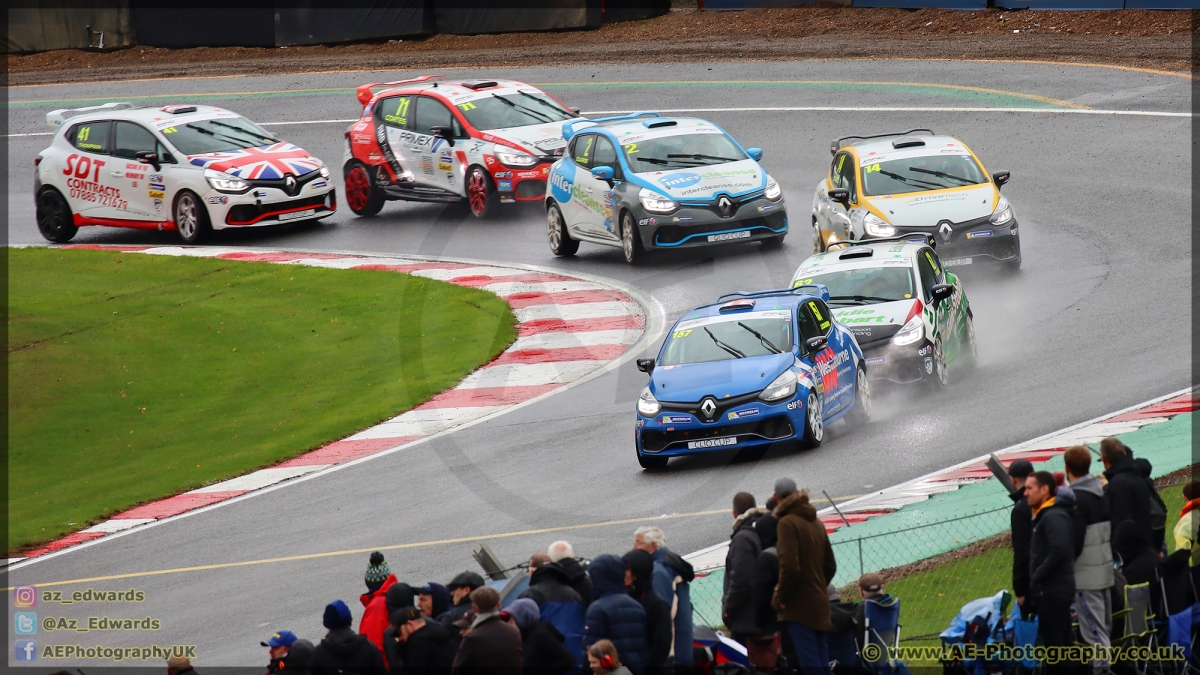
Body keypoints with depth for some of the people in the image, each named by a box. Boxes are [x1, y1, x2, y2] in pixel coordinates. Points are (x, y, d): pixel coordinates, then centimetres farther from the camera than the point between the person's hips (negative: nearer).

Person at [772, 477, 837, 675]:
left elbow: (790, 567, -20)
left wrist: (780, 599, -9)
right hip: (820, 604, 8)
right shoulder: (816, 523, 14)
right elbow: (830, 566, 18)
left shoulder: (787, 523, -11)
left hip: (799, 607, -8)